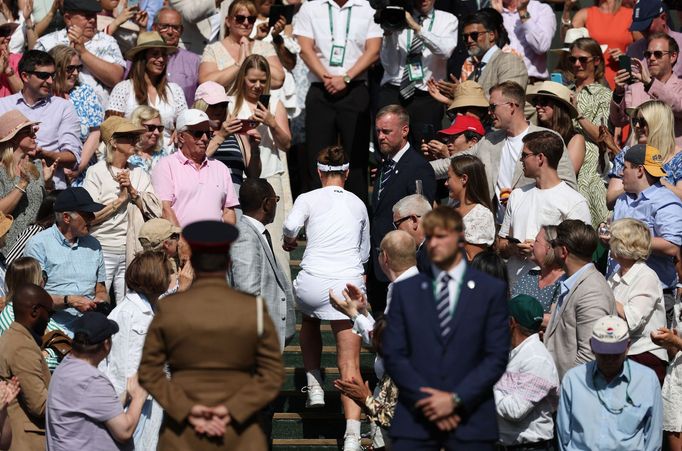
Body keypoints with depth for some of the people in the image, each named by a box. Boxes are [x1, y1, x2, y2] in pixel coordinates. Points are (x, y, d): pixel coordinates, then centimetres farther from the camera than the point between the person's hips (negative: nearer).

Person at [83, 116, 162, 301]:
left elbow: (156, 211, 4)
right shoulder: (96, 172, 0)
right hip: (102, 250, -4)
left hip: (130, 253, 4)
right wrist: (121, 199, -7)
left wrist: (133, 191, -5)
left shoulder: (139, 174, 14)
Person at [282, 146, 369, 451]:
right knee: (350, 364, -4)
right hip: (350, 282, 1)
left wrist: (289, 241, 9)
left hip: (313, 281, -1)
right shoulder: (358, 204, 18)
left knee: (309, 320, 36)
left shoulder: (309, 199, 7)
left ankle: (314, 386, 27)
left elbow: (290, 226, -13)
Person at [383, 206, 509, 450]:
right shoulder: (405, 290, 10)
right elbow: (393, 355, 4)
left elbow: (497, 357, 0)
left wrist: (455, 399, -10)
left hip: (471, 421, -1)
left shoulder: (491, 290, 6)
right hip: (415, 419, 1)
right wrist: (426, 402, -8)